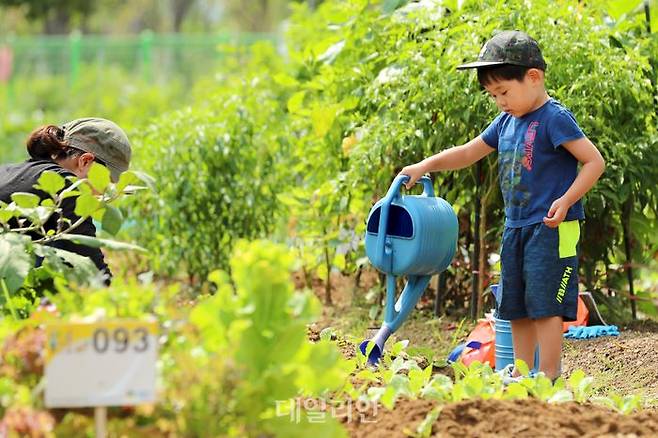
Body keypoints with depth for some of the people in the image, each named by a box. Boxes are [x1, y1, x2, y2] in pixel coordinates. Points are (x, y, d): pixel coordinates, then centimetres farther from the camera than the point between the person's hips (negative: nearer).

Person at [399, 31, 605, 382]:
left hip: (550, 228, -8)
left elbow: (595, 161, -15)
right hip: (515, 228, 8)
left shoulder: (554, 119, -13)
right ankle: (521, 373, 19)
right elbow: (467, 153, 21)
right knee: (517, 305, 12)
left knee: (544, 303, -10)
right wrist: (424, 166, 11)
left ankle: (549, 376, -7)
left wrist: (566, 200, -22)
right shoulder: (506, 122, 12)